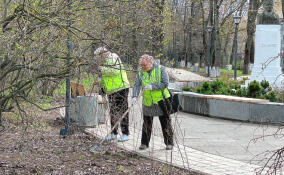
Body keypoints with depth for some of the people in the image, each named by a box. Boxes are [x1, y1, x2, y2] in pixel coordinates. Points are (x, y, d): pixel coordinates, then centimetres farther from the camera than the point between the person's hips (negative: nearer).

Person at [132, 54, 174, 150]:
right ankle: (144, 143, 14)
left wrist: (152, 87, -22)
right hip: (147, 103, 3)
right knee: (147, 124, 6)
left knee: (166, 123, 3)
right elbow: (136, 85, -3)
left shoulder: (161, 69, -7)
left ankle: (169, 143, 11)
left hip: (161, 100, -3)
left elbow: (165, 84, -13)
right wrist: (135, 96, -19)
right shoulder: (141, 72, 4)